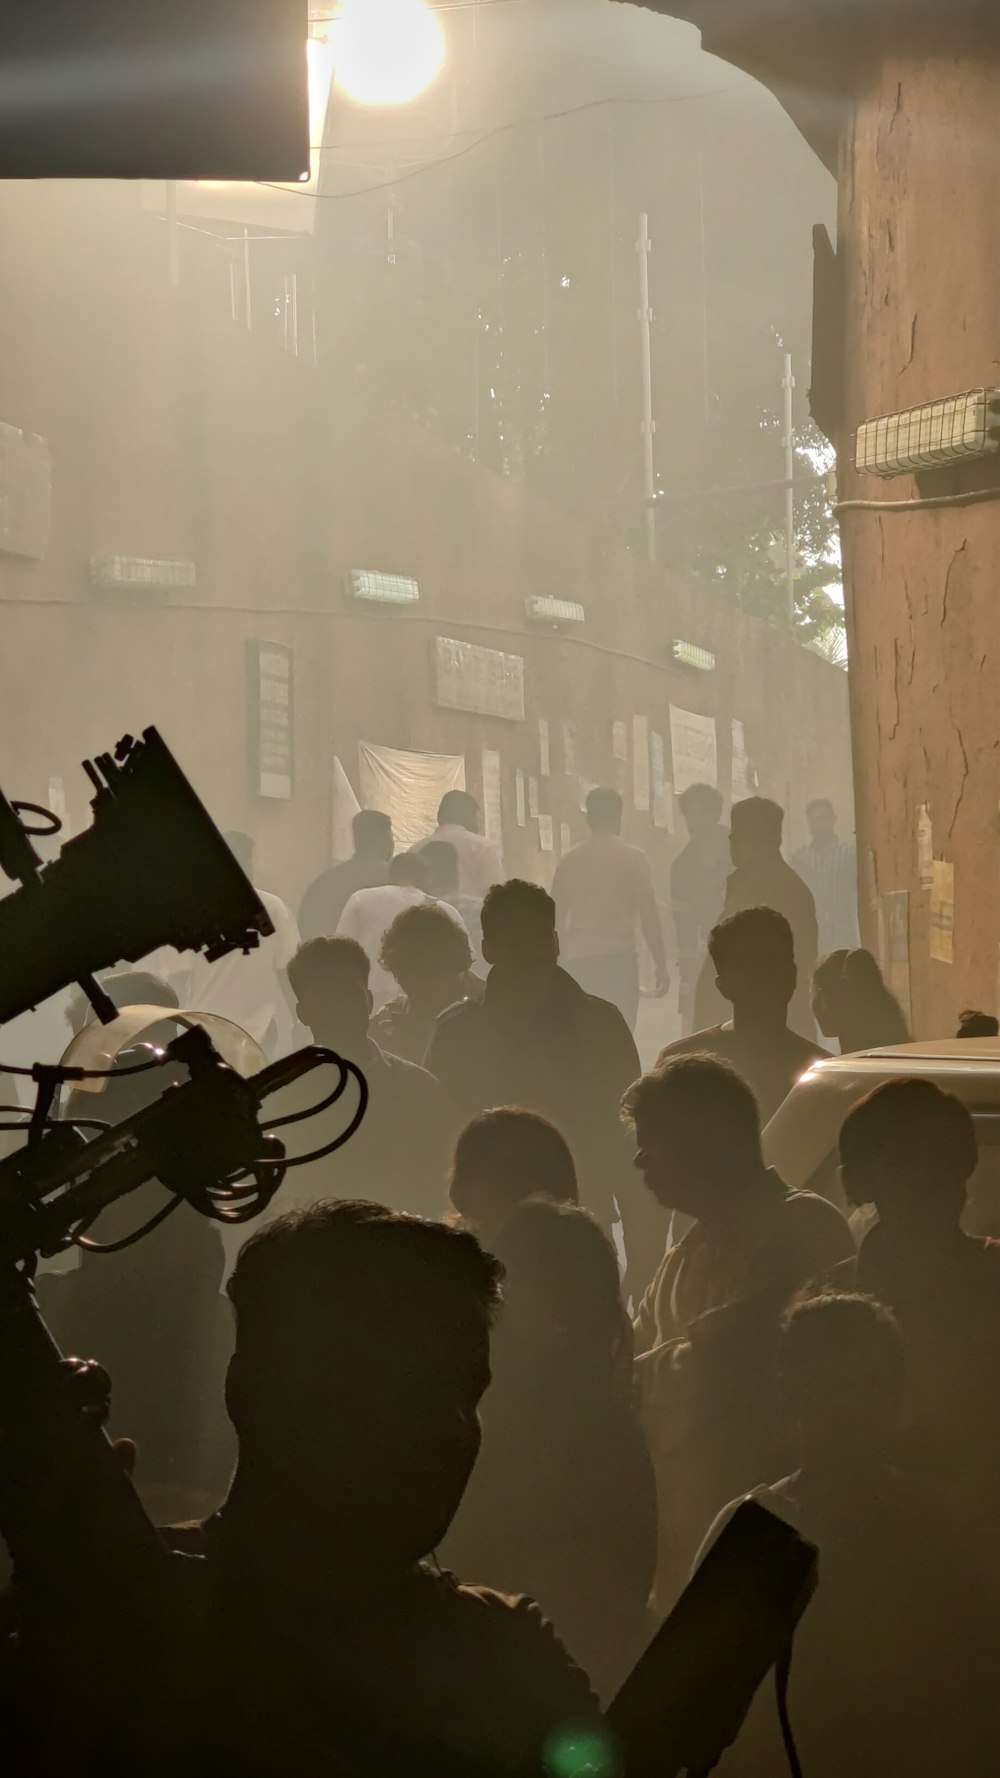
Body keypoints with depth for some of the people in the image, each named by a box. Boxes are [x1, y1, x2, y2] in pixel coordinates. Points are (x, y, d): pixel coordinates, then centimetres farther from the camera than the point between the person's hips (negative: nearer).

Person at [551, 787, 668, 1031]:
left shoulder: (569, 860, 8)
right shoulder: (633, 858, 0)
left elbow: (557, 916, 10)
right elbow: (648, 915, -3)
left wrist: (563, 959, 20)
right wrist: (661, 965, 3)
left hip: (579, 960, 3)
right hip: (620, 958, -3)